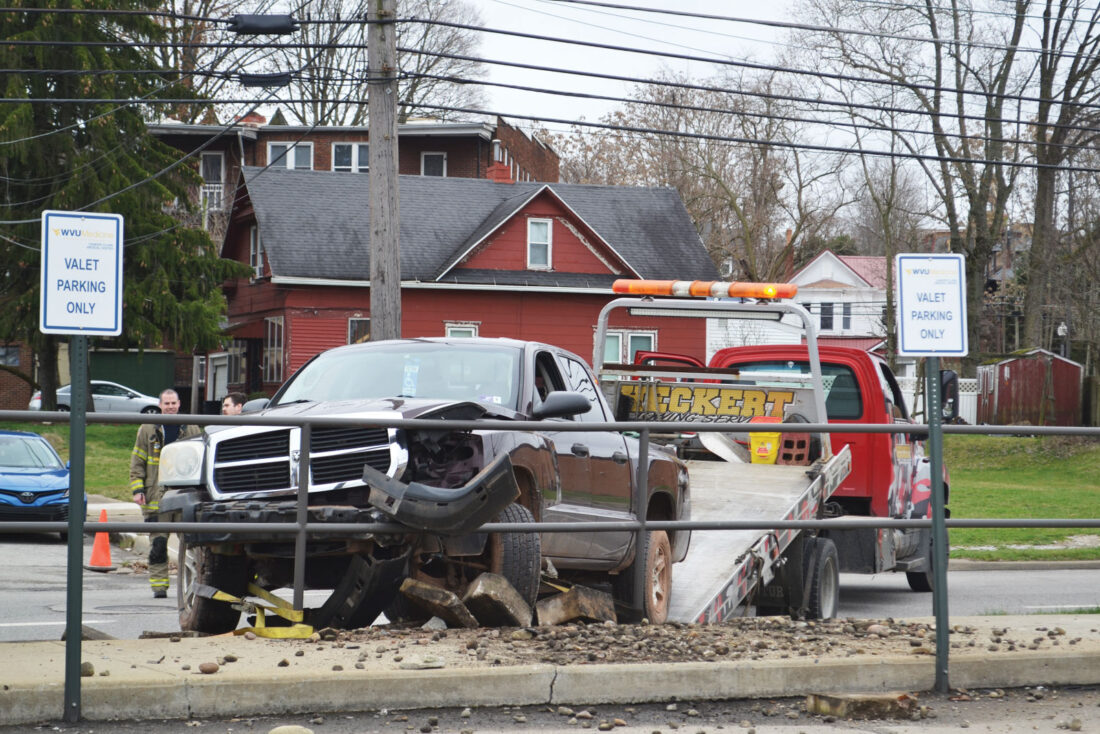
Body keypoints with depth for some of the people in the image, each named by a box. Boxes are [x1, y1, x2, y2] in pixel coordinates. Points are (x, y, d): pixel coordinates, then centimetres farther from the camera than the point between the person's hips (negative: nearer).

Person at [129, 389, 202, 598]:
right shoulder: (147, 430, 7)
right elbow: (137, 461, 8)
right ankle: (159, 585, 2)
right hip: (156, 497, -1)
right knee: (157, 543, -2)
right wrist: (137, 490, -2)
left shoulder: (191, 429, 10)